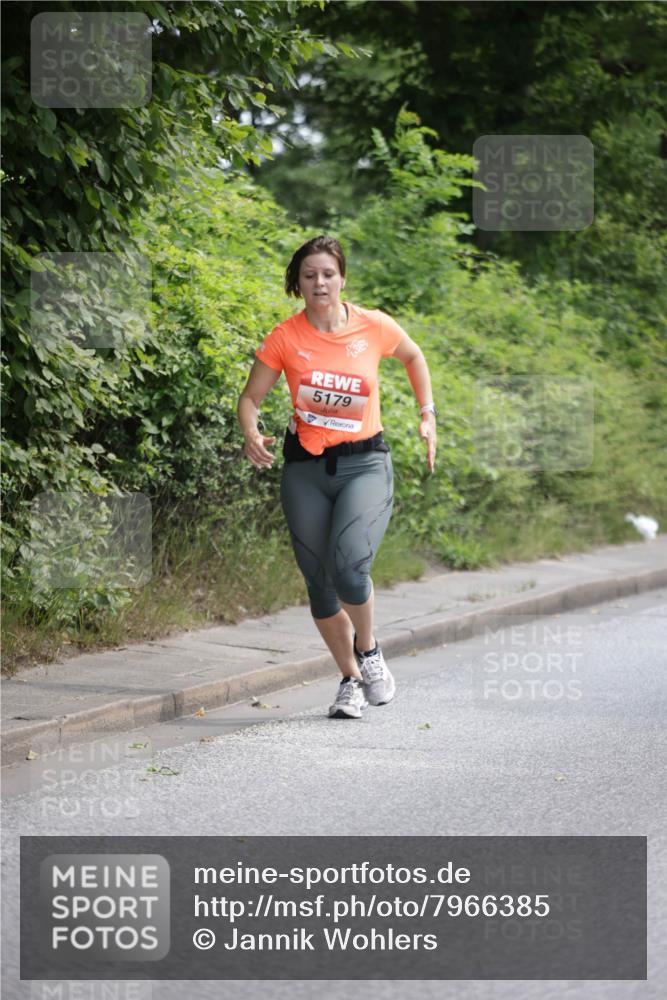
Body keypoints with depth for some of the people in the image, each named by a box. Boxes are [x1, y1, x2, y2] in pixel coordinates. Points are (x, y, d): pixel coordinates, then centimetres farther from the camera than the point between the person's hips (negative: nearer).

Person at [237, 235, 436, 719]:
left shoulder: (375, 327, -4)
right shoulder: (285, 338, -4)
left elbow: (415, 357, 17)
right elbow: (251, 397, 4)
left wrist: (427, 415, 11)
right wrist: (252, 434, -17)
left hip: (365, 465, -2)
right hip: (305, 469, 2)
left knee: (349, 564, -23)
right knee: (319, 582, 5)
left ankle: (369, 650, 5)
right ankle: (351, 679, 23)